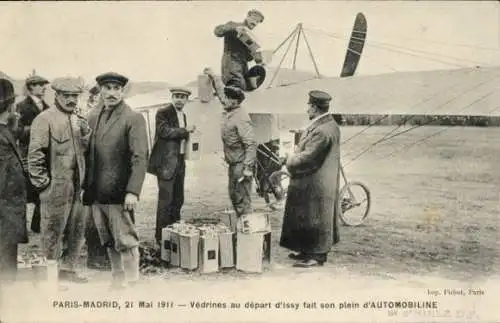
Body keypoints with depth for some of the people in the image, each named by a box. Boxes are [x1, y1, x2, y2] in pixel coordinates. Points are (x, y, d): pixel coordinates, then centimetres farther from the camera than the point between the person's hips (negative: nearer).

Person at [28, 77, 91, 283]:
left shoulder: (76, 119, 15)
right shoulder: (45, 119, -11)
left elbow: (85, 149, 15)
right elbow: (35, 155, -15)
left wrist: (85, 131, -2)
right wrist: (43, 183, -15)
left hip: (75, 187, 8)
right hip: (56, 188, -8)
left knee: (77, 229, 16)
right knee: (53, 233, 4)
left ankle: (67, 269, 31)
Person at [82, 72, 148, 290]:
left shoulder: (134, 118, -6)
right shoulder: (93, 117, 13)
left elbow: (140, 158, -11)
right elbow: (88, 154, 14)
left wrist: (133, 192, -18)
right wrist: (86, 188, 8)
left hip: (120, 195, -6)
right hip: (96, 194, 6)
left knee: (126, 242, -1)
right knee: (109, 243, 14)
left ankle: (132, 284, 10)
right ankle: (117, 282, 26)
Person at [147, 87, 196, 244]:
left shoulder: (183, 115, 18)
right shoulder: (163, 113, -7)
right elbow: (165, 131, -22)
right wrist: (185, 131, -16)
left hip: (180, 163, 8)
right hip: (166, 162, -8)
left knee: (178, 200, 14)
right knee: (165, 200, -6)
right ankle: (161, 236, 3)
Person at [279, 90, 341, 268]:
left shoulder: (322, 130, -24)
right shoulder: (328, 124, 9)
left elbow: (308, 157, -24)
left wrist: (290, 162, -8)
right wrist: (294, 158, 4)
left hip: (316, 184, -10)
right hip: (314, 182, 10)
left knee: (314, 218, 0)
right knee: (307, 218, 18)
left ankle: (317, 255, 11)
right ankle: (308, 251, 28)